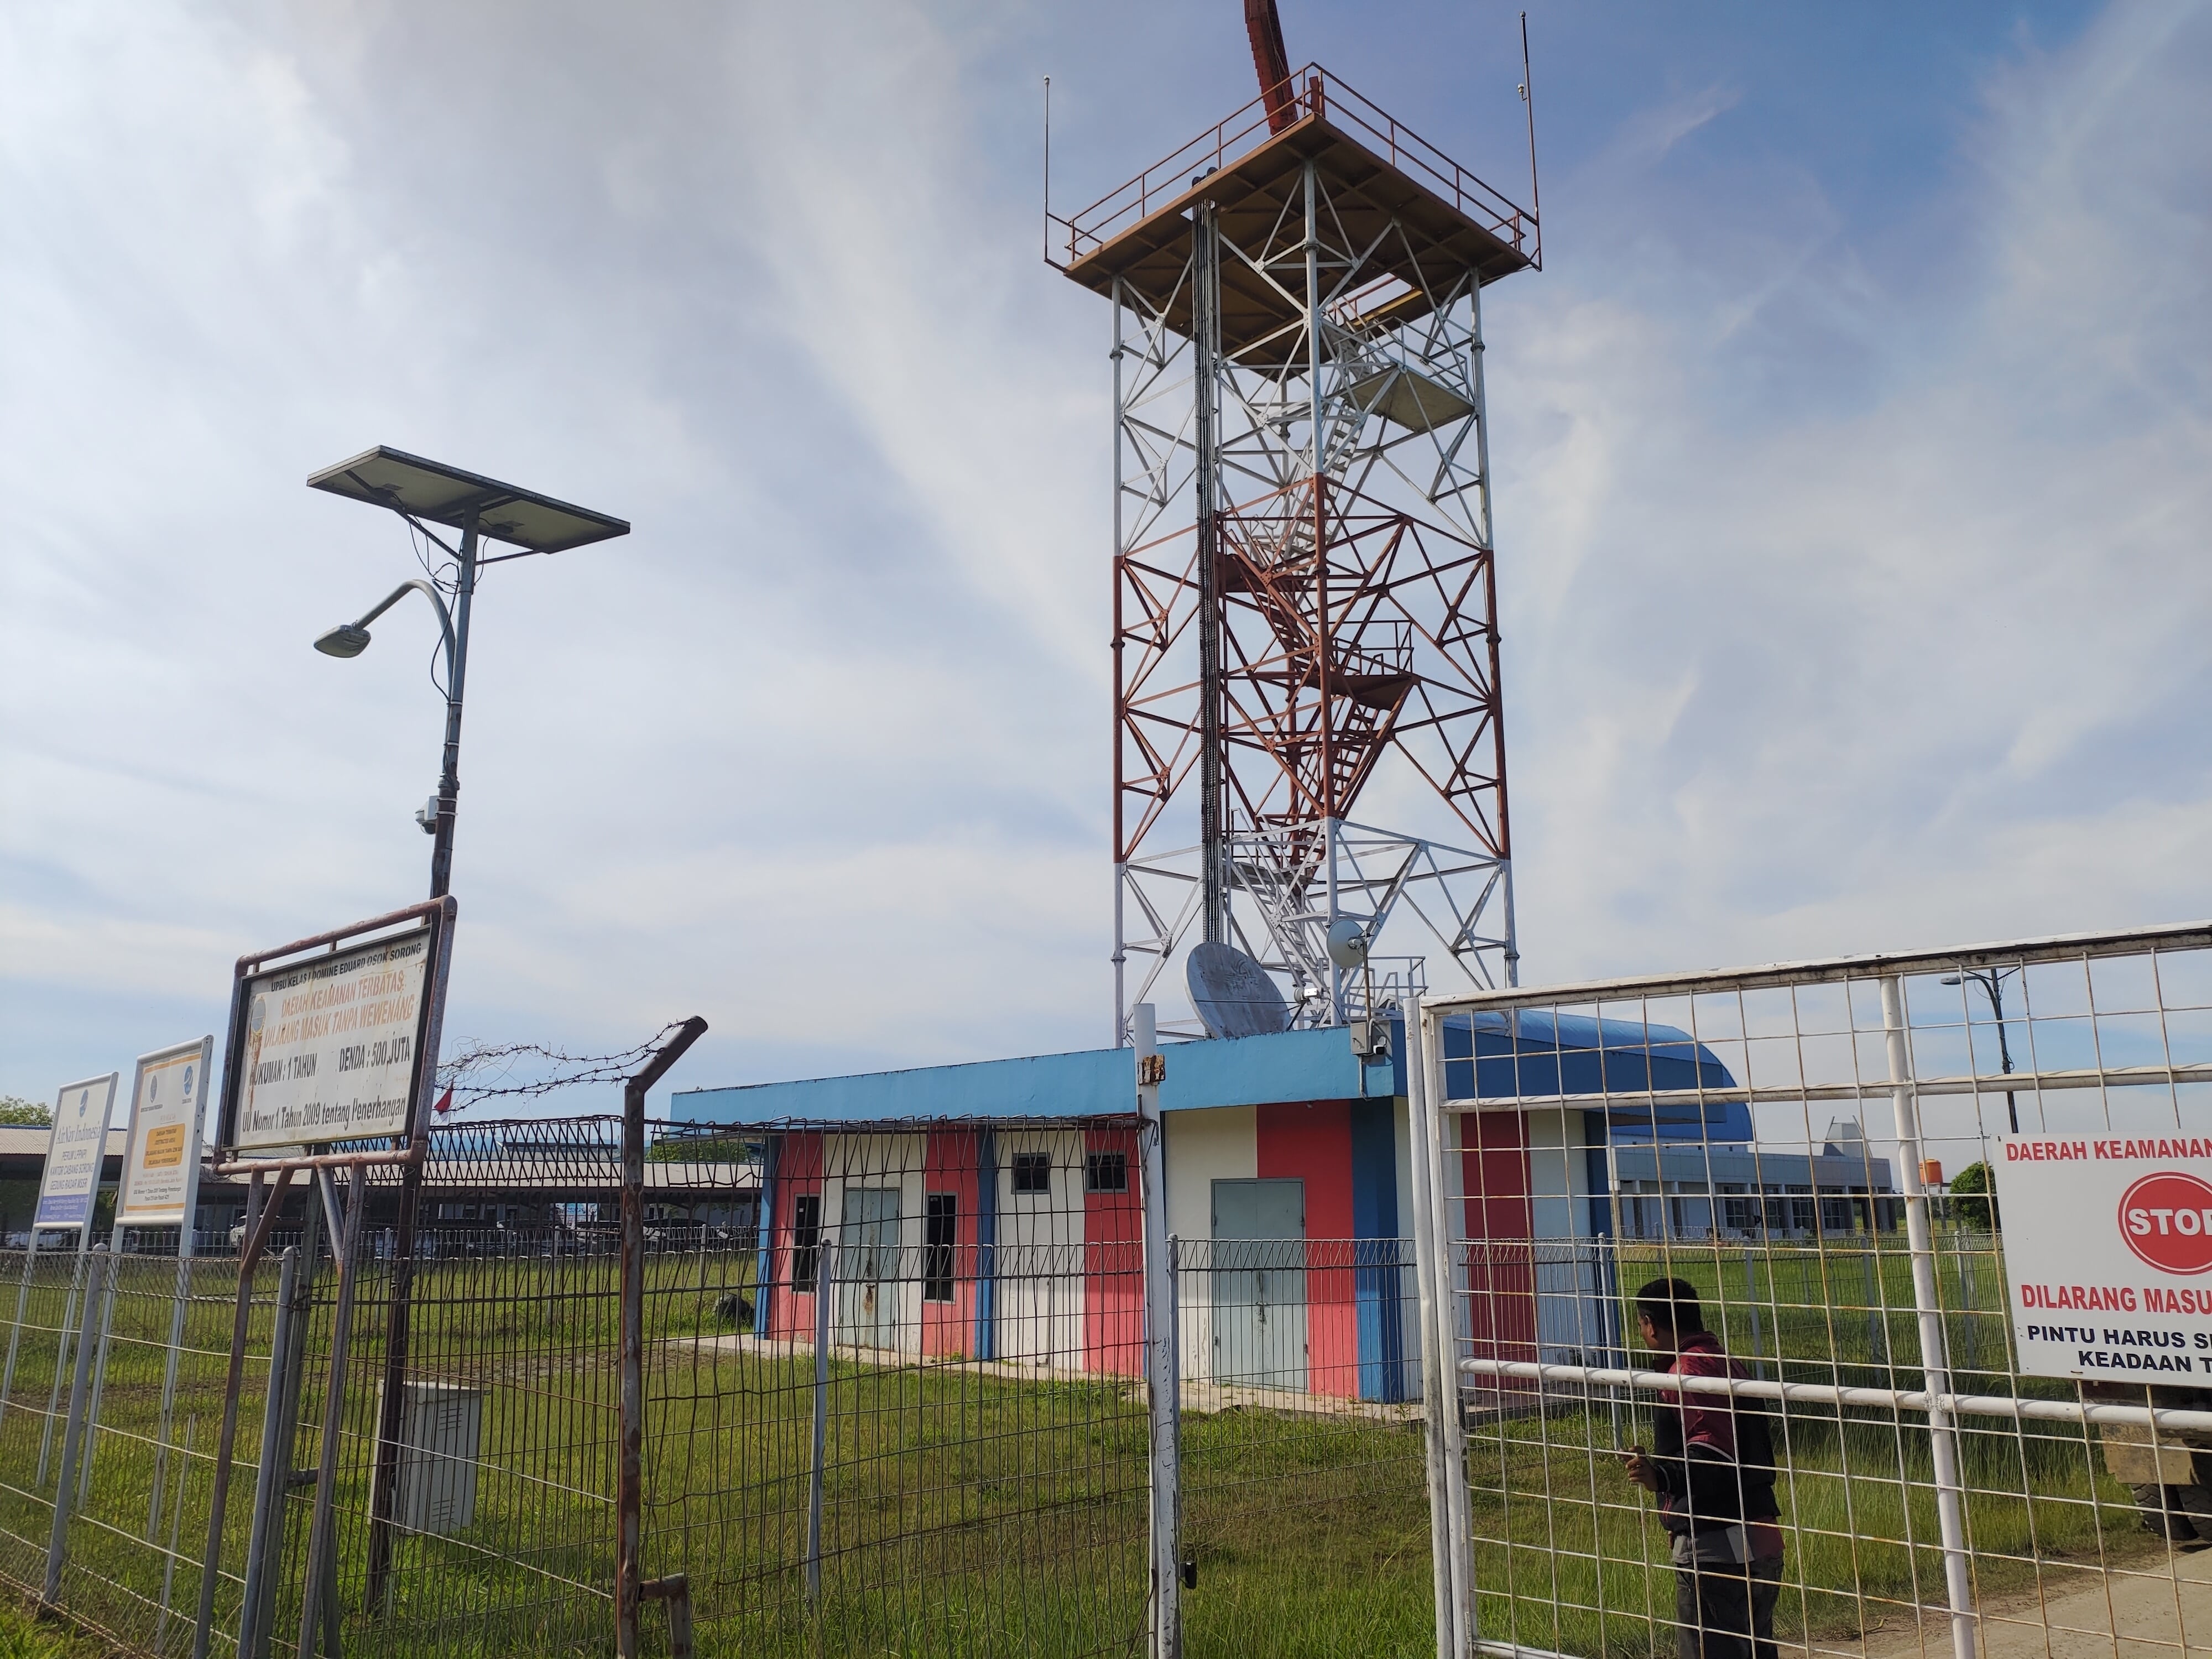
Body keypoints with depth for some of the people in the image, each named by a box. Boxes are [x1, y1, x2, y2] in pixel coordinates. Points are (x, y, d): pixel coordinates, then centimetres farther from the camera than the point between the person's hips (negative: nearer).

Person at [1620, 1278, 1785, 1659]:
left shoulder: (1688, 1370, -13)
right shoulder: (1728, 1365, 18)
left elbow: (1716, 1453, -23)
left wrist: (1662, 1477, -35)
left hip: (1713, 1546, -11)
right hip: (1762, 1540, 11)